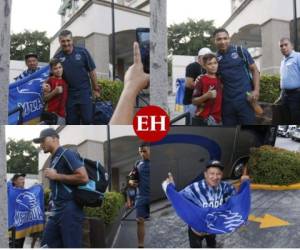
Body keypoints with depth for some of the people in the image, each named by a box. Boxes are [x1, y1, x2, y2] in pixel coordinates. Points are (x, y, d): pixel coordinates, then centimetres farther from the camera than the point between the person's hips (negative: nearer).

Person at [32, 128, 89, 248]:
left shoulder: (67, 154, -8)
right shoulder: (54, 159, 19)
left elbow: (84, 178, -19)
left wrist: (56, 176, -13)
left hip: (70, 209, -9)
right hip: (57, 210, 9)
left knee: (71, 246, -6)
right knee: (47, 244, 8)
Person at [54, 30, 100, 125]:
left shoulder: (82, 52, -3)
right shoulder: (57, 57, 1)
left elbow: (92, 71, 2)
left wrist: (96, 89, 3)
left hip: (84, 93, -2)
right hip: (69, 95, 2)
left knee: (87, 119, -4)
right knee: (72, 122, 9)